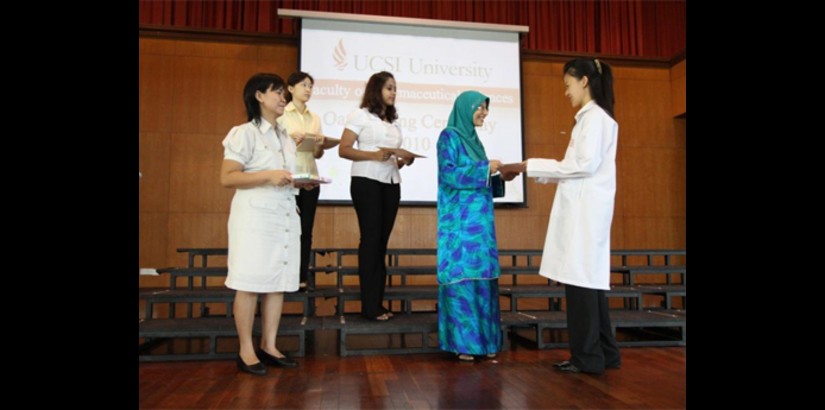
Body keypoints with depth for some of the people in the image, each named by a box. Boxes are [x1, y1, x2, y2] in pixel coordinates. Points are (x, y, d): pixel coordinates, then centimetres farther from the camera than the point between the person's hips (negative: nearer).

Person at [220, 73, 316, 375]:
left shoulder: (285, 136, 18)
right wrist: (267, 176, -21)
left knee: (278, 282, 7)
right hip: (255, 217, -7)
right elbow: (227, 177, -12)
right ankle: (246, 351, 8)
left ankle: (269, 347, 17)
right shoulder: (244, 133, -4)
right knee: (249, 283, -3)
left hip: (285, 216, 7)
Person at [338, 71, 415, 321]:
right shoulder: (360, 115, 1)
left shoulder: (394, 122, 20)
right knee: (370, 239, -7)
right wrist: (374, 155, -20)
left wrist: (405, 160, -1)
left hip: (391, 184, 6)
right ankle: (369, 305, -2)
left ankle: (378, 302, 10)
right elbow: (343, 150, -8)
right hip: (367, 182, -6)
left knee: (382, 241, 5)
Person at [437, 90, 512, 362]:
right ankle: (459, 341, 2)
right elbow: (448, 174, -15)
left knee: (481, 275, 7)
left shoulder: (473, 139, 19)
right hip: (459, 220, -8)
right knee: (461, 276, -6)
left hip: (479, 218, 8)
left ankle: (482, 338, 14)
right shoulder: (449, 136, -4)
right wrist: (485, 169, -14)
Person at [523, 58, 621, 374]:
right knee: (589, 279, 11)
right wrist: (539, 171, 14)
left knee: (581, 278, -6)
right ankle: (603, 353, 19)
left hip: (586, 208, -10)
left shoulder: (595, 116, -8)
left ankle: (588, 357, 3)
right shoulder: (592, 117, 21)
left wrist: (535, 165, -12)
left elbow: (586, 164, -17)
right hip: (582, 207, 10)